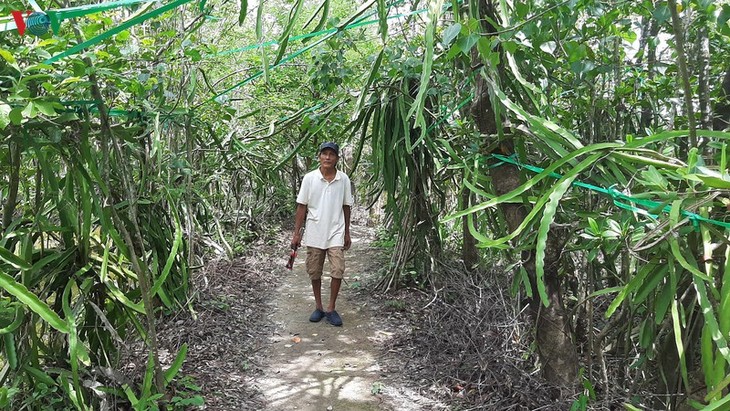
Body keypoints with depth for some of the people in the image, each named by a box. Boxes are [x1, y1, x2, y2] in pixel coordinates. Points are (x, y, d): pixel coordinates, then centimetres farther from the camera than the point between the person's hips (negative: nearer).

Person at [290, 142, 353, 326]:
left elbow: (346, 207, 6)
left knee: (338, 271, -7)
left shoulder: (344, 179, -2)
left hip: (336, 233, 0)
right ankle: (318, 307, 26)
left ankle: (331, 309, 8)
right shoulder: (309, 178, -5)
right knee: (314, 272, 10)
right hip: (314, 234, 0)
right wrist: (296, 233, -3)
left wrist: (347, 233, 9)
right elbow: (302, 206, -1)